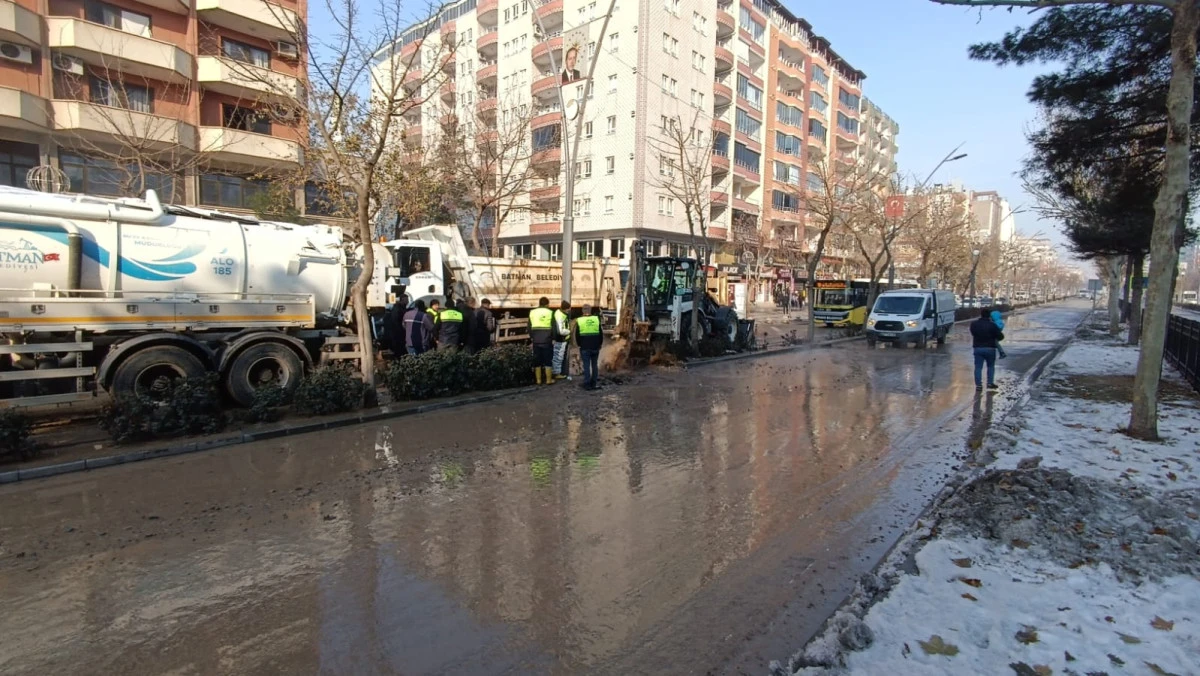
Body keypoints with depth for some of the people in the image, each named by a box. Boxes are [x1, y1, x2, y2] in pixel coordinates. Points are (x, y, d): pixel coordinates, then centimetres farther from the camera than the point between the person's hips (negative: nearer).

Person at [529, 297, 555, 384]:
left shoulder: (532, 312, 7)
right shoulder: (550, 312, -4)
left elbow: (529, 327, 8)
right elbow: (553, 327, -6)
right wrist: (553, 338, 2)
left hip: (536, 340, 3)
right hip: (547, 340, -3)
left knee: (537, 360, 9)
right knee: (548, 360, 5)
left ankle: (538, 380, 12)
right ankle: (548, 380, 8)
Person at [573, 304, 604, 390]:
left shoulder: (579, 321, -3)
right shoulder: (597, 319, 1)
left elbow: (577, 335, 2)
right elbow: (601, 334, 6)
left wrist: (579, 344, 16)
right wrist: (600, 344, 18)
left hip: (585, 347, -2)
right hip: (595, 347, 2)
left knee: (586, 366, 1)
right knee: (595, 365, 10)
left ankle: (587, 384, -1)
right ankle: (593, 384, 14)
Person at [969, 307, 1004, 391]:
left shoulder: (974, 324, -1)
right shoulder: (992, 325, -12)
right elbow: (1000, 336, -6)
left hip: (978, 348, 2)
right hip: (990, 349, -2)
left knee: (978, 367, 3)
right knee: (991, 366, 15)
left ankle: (978, 384, -1)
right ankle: (990, 383, 14)